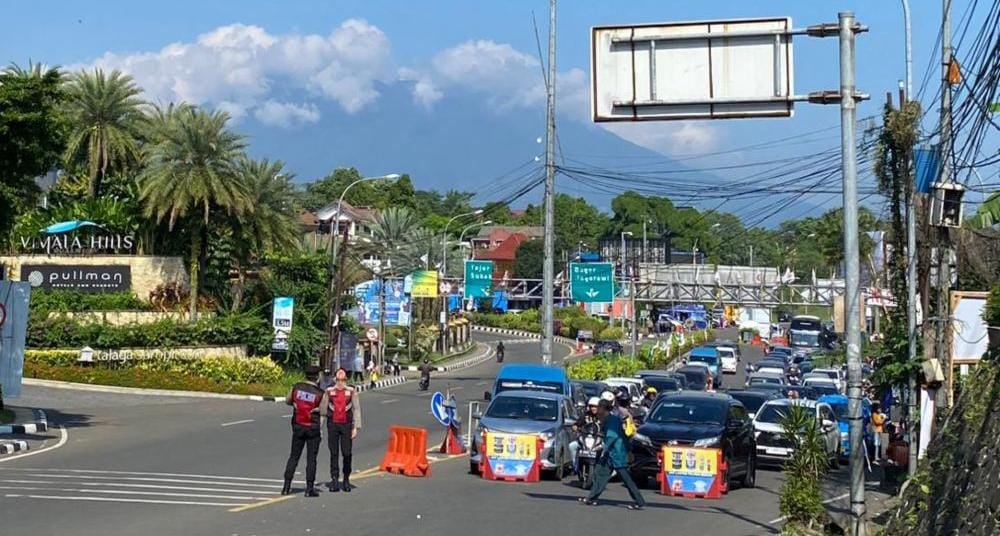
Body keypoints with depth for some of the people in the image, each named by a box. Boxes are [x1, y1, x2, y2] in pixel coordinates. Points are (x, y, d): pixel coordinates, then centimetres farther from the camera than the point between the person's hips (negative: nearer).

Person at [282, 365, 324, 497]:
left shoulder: (296, 387, -4)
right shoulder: (320, 393, -13)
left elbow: (287, 401, 10)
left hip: (298, 427, 3)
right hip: (313, 428, -3)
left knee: (294, 456, 12)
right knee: (311, 458, 2)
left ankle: (287, 486, 10)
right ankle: (310, 488, 0)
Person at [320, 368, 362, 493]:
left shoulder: (351, 391, 5)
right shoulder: (329, 391, 8)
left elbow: (356, 409, 3)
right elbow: (323, 409, 11)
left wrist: (356, 427, -4)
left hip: (346, 424, -1)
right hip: (332, 424, 1)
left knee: (346, 453, -3)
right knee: (334, 453, 1)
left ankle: (346, 479, 13)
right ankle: (334, 480, 4)